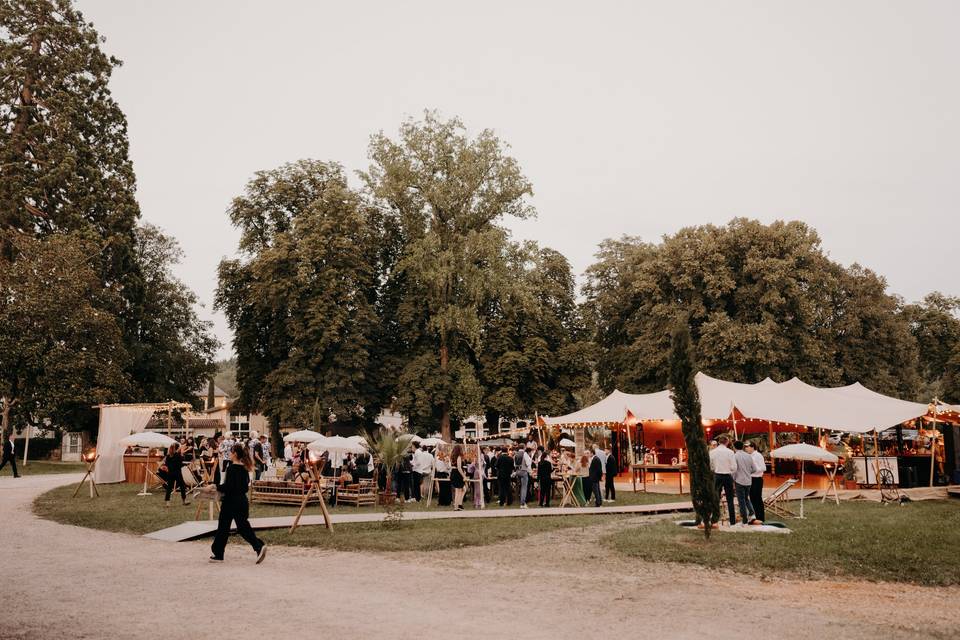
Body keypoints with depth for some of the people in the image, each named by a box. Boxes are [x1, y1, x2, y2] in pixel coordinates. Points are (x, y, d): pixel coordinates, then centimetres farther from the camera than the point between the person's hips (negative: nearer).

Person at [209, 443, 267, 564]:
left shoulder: (231, 468, -14)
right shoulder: (244, 468, 9)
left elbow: (228, 486, -21)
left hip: (231, 501, -7)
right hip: (242, 501, 7)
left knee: (223, 528, 8)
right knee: (243, 527, 7)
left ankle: (218, 554, 18)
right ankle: (259, 546, -11)